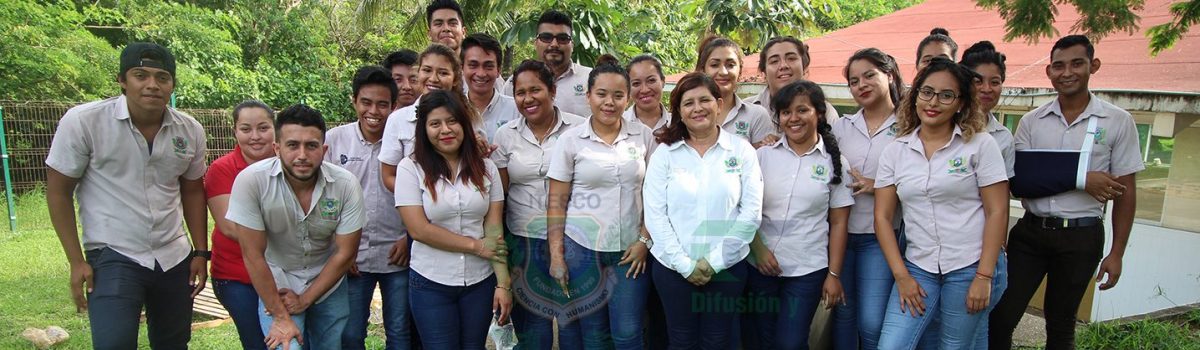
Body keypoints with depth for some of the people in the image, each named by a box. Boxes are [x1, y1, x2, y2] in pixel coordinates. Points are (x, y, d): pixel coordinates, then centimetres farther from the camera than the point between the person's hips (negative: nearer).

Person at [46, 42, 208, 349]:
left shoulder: (191, 130, 0)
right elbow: (59, 190, -4)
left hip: (175, 258, 4)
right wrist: (76, 262, -6)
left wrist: (201, 253, 8)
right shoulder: (83, 121, -11)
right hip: (113, 257, -4)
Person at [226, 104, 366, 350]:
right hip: (275, 283, -2)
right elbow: (253, 254, -18)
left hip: (328, 282, 2)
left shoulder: (346, 184, -19)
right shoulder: (251, 181, -23)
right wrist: (280, 316, -16)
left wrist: (304, 300, -9)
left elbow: (345, 253, -10)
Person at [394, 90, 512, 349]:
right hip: (431, 283, -2)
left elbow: (494, 229, -2)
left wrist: (503, 283, -8)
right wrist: (476, 246, -11)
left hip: (481, 281, 2)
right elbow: (419, 229, -13)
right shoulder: (411, 168, -8)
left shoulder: (485, 168, 1)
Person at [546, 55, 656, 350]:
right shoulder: (571, 140, -4)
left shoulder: (644, 136, 1)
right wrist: (556, 255, -5)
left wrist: (645, 240, -3)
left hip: (631, 249, 1)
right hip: (582, 249, 0)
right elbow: (556, 203, -2)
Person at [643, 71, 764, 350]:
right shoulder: (665, 153, -1)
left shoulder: (741, 150, -1)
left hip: (727, 266, 0)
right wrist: (685, 264, -11)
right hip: (673, 266, 0)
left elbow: (751, 212, -5)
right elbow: (654, 214, -6)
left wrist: (715, 262, -10)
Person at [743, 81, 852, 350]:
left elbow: (838, 223, 2)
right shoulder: (763, 155, 2)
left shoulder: (834, 162, 1)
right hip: (760, 266, 2)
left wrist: (834, 274, 0)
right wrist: (758, 248, -8)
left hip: (808, 270, -1)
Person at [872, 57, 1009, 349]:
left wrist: (984, 277, -10)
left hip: (970, 268, -2)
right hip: (917, 269, 2)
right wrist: (901, 276, -4)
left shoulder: (980, 144, -3)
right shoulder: (895, 151, 4)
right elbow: (882, 218, 3)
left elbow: (997, 212, -6)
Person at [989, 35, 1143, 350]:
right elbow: (1018, 180, -5)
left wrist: (1116, 253, -3)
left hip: (1080, 237, -1)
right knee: (1001, 315, 0)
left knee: (1060, 324, 14)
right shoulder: (1031, 121, 2)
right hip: (1031, 231, 1)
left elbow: (1126, 191, 0)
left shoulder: (1118, 121, -1)